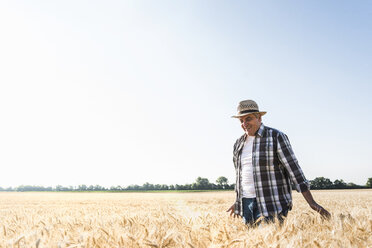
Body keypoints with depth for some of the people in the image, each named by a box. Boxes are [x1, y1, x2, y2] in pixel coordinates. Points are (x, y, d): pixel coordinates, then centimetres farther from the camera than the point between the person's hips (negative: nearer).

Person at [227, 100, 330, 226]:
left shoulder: (276, 137, -5)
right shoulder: (239, 144, 12)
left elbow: (293, 168, -10)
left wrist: (311, 203, -14)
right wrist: (238, 202, 25)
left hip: (271, 203, -5)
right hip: (246, 202, 6)